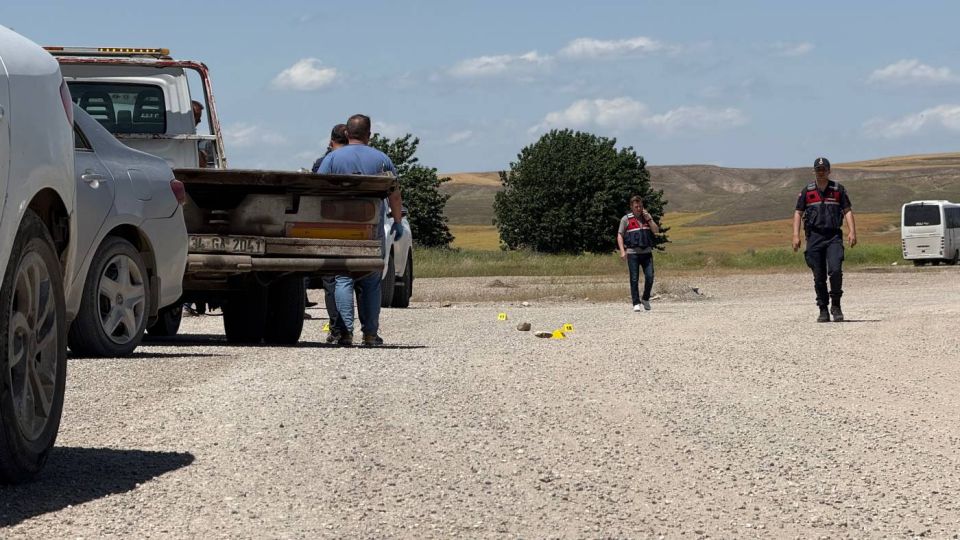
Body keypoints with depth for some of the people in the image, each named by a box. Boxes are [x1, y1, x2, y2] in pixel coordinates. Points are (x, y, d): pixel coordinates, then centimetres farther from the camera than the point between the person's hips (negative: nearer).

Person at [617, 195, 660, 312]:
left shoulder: (647, 217, 13)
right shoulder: (626, 219, 3)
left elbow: (656, 231, 5)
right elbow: (620, 236, 2)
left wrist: (648, 219, -5)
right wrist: (622, 251, -9)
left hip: (647, 253, 2)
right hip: (632, 253, -2)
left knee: (649, 277, -7)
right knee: (634, 280, -2)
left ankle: (645, 299, 13)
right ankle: (636, 303, 4)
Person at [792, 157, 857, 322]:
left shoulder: (838, 189, 7)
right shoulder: (807, 191, 8)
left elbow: (847, 210, 7)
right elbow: (798, 213, 10)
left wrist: (852, 231, -6)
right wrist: (796, 235, -1)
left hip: (833, 236, -1)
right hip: (814, 237, 1)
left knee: (835, 270, -18)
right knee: (819, 277, 2)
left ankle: (836, 306, -3)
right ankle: (823, 310, 10)